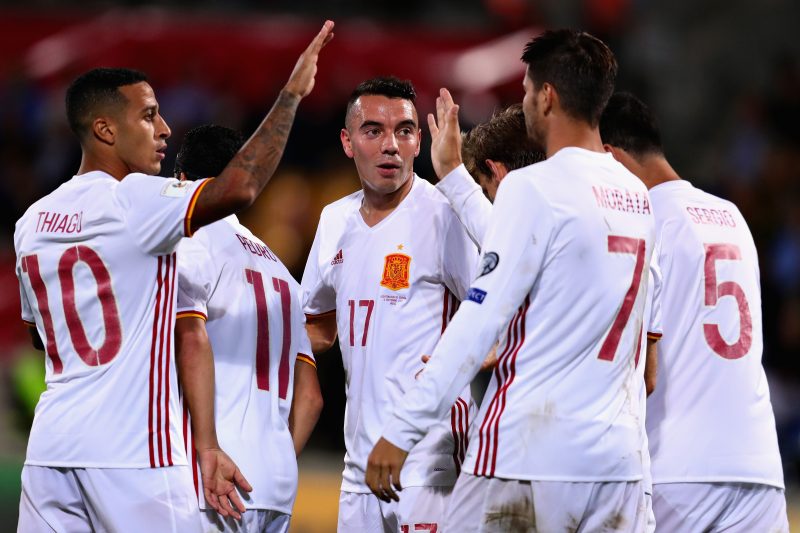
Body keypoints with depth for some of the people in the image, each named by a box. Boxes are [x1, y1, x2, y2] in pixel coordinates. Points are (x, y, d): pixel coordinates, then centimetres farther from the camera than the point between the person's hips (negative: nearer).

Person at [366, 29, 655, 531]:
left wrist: (400, 431, -9)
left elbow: (480, 321, -12)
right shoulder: (637, 195, 13)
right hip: (618, 458, 6)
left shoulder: (533, 188, -8)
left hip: (528, 454, -6)